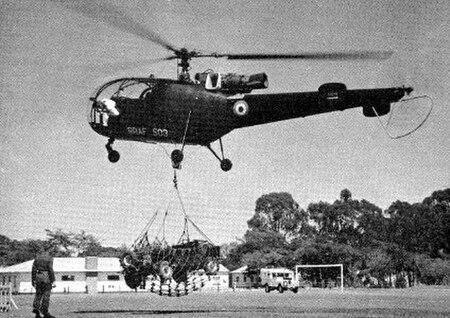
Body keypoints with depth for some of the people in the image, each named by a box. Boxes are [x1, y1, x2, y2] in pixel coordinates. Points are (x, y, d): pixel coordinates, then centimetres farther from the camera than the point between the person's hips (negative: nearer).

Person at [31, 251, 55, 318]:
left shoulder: (37, 258, 15)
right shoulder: (49, 258, 0)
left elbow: (33, 269, 9)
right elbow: (51, 270, -9)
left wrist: (33, 280, 12)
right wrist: (53, 281, -10)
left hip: (38, 277, 4)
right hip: (46, 277, -4)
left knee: (38, 294, 12)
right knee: (46, 295, 1)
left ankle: (35, 308, -5)